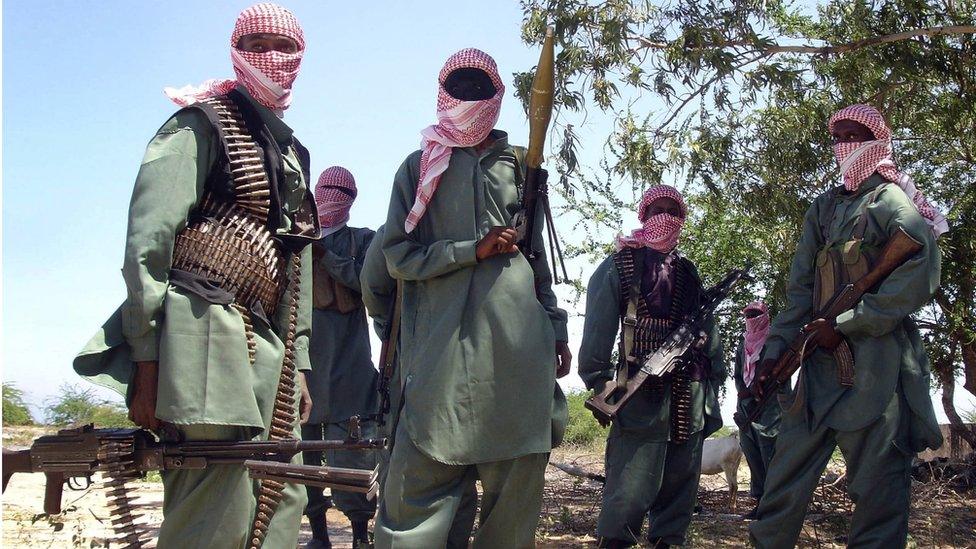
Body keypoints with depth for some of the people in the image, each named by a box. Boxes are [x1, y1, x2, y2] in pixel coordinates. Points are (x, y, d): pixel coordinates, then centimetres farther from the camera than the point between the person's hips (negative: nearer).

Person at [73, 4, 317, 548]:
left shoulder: (292, 153, 24)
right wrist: (146, 360, -17)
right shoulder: (201, 126, 1)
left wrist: (297, 362, 18)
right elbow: (147, 241, -9)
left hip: (266, 345, 8)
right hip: (203, 331, -8)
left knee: (281, 505, 8)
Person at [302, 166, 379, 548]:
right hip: (300, 355, 3)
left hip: (345, 361, -3)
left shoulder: (362, 240, 15)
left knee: (349, 447, -9)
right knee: (302, 443, 2)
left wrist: (325, 255, -8)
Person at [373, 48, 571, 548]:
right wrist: (473, 250, -6)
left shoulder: (517, 165, 19)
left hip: (518, 337, 3)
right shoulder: (420, 166, 13)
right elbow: (398, 255, 5)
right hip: (444, 337, -2)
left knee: (519, 472, 1)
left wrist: (556, 328, 15)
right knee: (423, 470, -8)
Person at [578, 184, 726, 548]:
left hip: (691, 396, 6)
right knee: (632, 491, -12)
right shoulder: (620, 266, 4)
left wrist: (714, 380, 13)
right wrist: (599, 382, -12)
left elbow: (709, 330, 20)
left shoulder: (689, 274, 21)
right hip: (641, 393, -6)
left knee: (680, 487, 9)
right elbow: (598, 329, -5)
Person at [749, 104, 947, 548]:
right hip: (822, 358, 6)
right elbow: (800, 288, 17)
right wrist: (776, 350, 6)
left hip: (878, 359, -6)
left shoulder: (892, 200, 1)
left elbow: (919, 277, -13)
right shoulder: (823, 208, 20)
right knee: (788, 468, 5)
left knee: (877, 480, -4)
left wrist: (845, 325, -14)